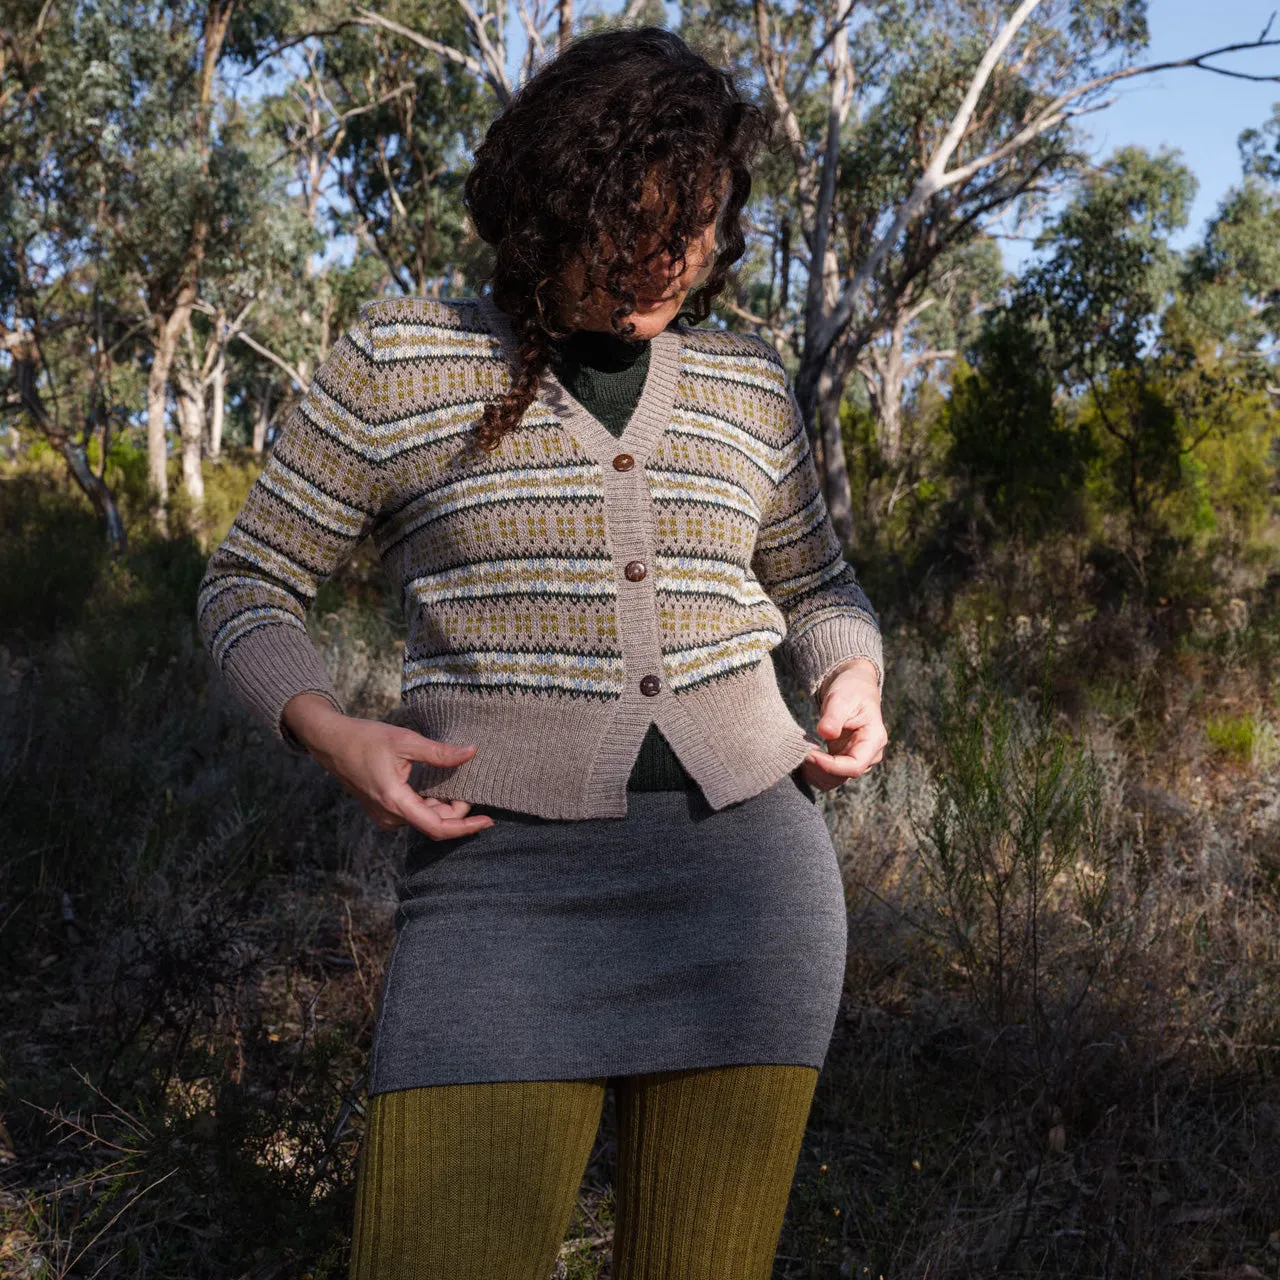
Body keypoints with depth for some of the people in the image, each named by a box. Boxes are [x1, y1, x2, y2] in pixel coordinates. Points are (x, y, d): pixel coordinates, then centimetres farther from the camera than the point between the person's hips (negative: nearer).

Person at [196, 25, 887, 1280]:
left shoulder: (746, 383, 12)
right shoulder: (398, 357, 3)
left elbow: (814, 581, 28)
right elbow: (248, 587, 9)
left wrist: (851, 682, 7)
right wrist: (329, 731, -10)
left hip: (746, 856, 3)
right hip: (506, 870, -3)